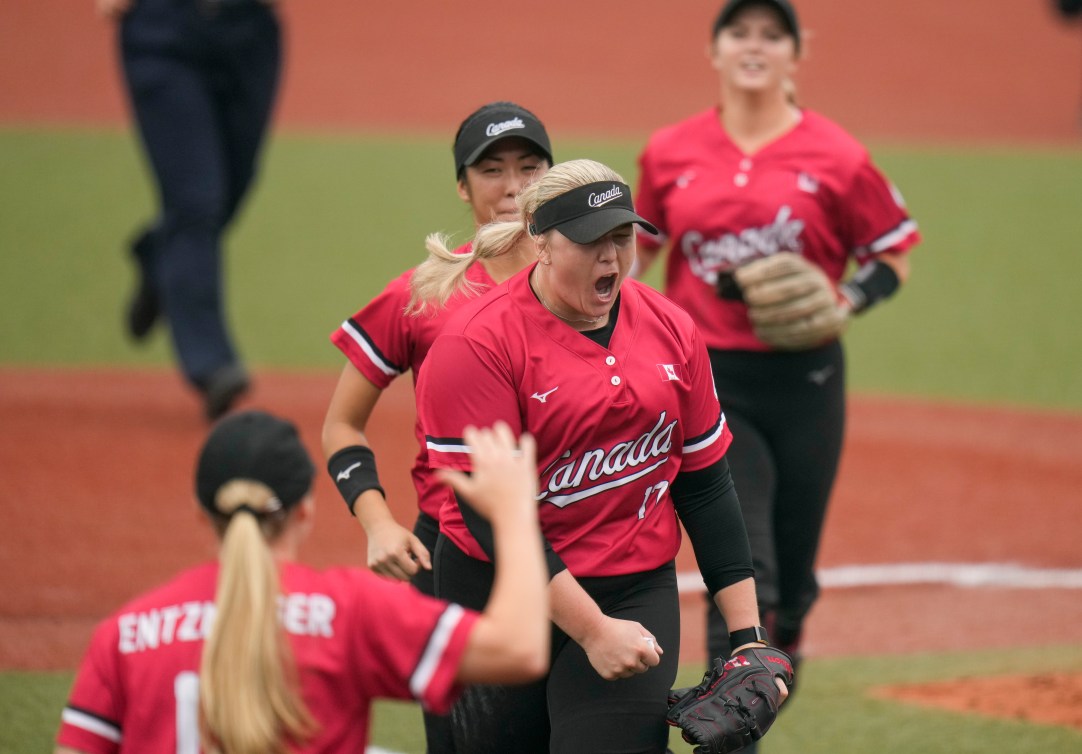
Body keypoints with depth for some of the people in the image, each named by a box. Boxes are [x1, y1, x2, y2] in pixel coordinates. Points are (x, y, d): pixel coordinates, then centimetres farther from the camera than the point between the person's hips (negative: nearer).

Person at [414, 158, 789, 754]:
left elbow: (705, 487, 10)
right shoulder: (476, 343, -12)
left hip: (638, 589, 3)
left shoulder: (670, 329, 4)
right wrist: (593, 630, -22)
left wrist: (748, 636, 5)